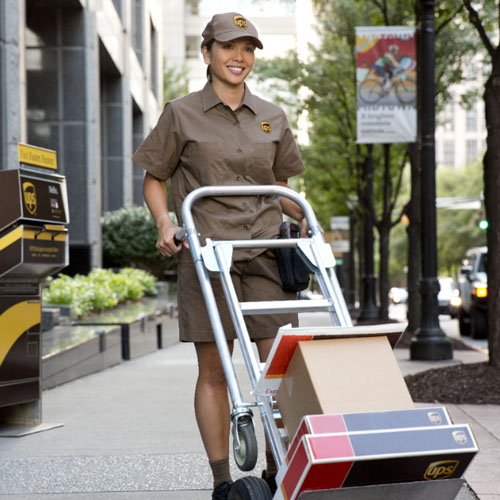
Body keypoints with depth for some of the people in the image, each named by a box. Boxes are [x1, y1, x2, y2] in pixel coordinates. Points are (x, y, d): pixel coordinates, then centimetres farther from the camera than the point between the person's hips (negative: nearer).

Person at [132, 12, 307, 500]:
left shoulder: (272, 118, 13)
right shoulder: (182, 114, 3)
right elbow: (154, 179, 8)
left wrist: (303, 216, 3)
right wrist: (164, 223, -9)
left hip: (266, 253, 3)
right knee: (213, 369, -1)